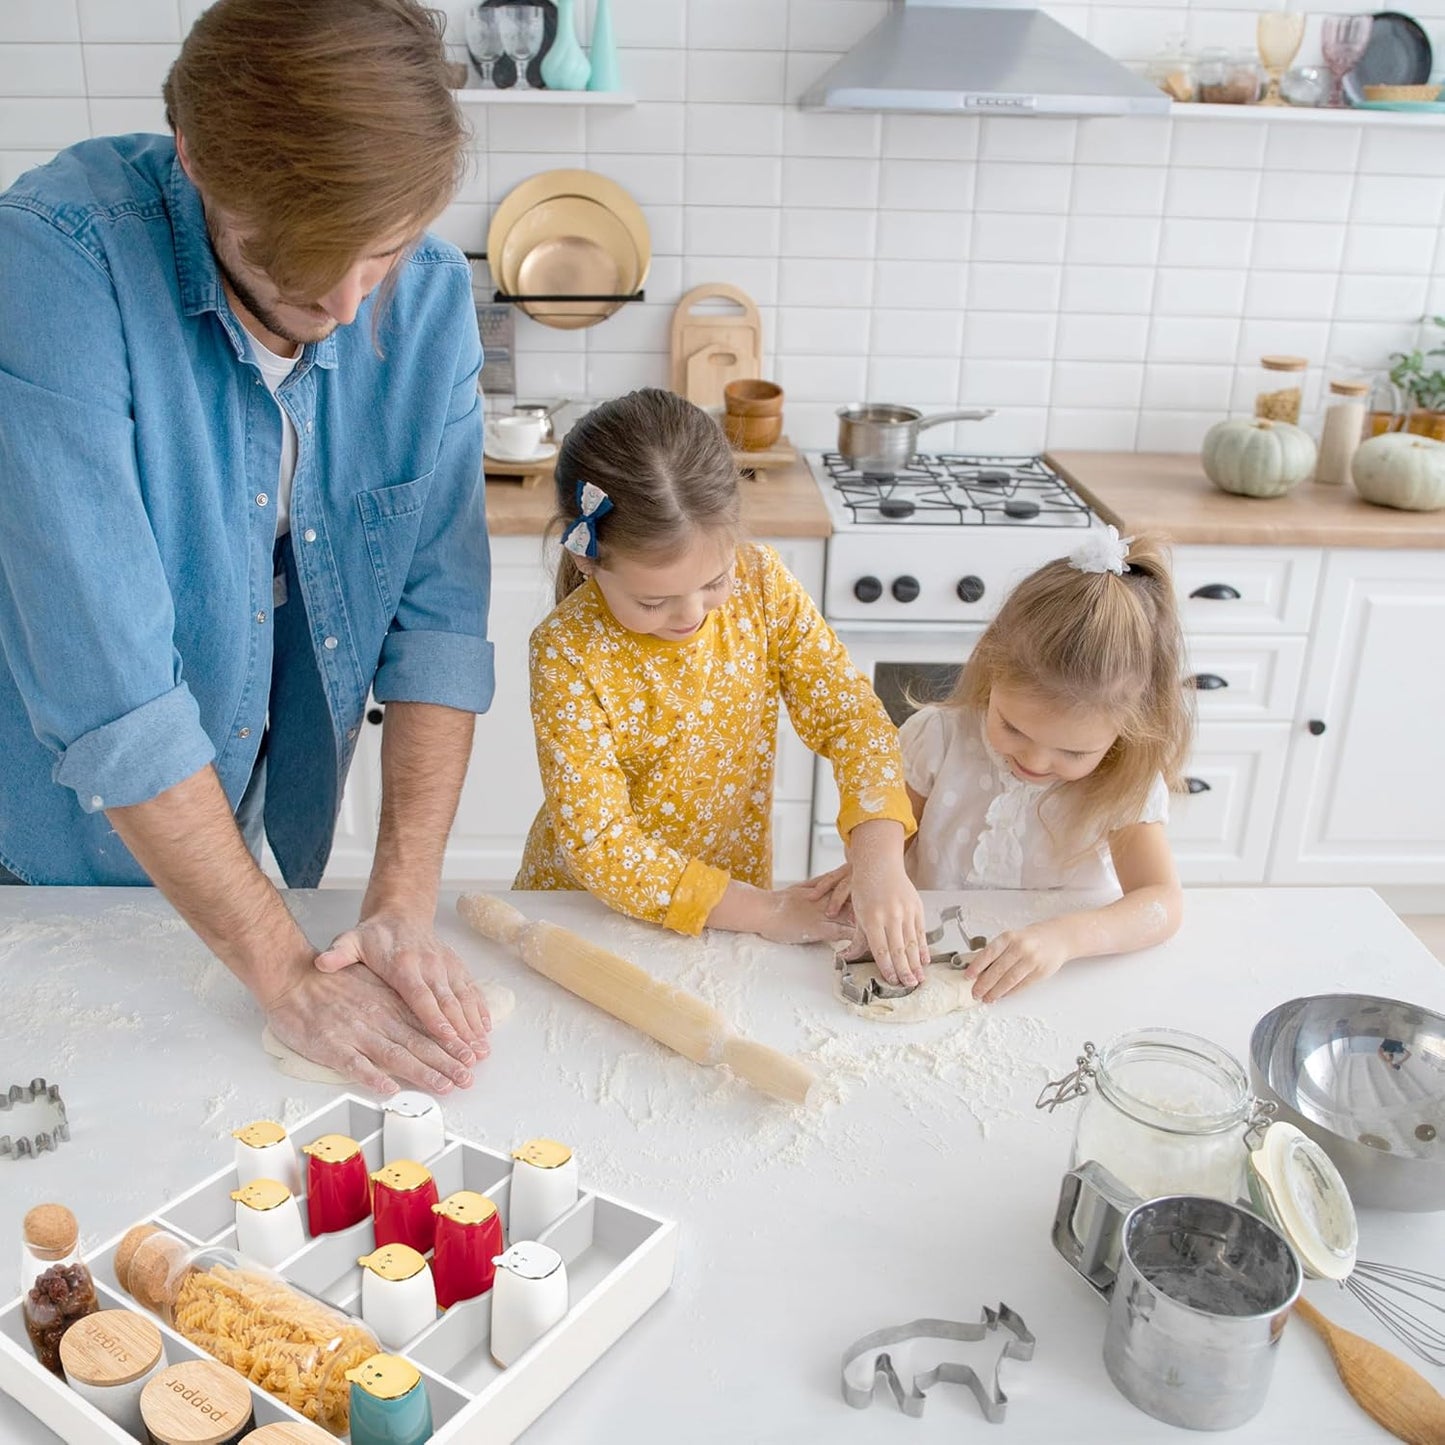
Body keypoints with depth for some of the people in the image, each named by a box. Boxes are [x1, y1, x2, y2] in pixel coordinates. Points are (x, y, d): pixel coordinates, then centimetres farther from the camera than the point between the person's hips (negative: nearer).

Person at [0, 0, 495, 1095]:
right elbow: (107, 684, -32)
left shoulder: (430, 294, -13)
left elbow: (439, 612, -14)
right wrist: (285, 973, -29)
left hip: (262, 840, 4)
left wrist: (405, 904, -20)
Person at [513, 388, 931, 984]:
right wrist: (763, 911, -20)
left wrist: (879, 861, -27)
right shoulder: (567, 652, -20)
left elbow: (848, 713, -11)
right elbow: (598, 844, -19)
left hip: (733, 900, 3)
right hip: (589, 911, -2)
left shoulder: (760, 582, -10)